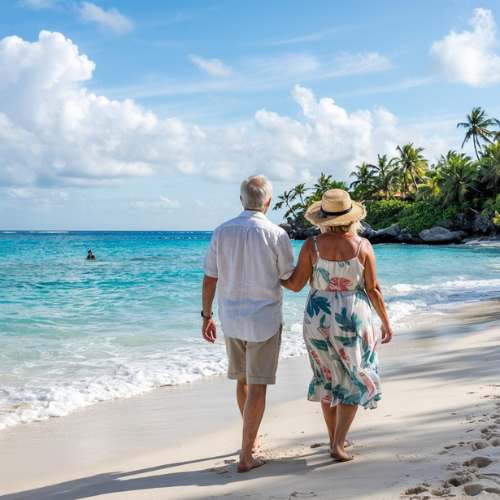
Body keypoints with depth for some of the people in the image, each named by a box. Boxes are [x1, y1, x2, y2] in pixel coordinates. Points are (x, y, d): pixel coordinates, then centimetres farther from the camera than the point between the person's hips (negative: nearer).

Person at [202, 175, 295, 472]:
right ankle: (246, 456, 2)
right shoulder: (276, 235, -13)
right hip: (264, 320, -4)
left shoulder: (222, 232, -3)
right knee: (257, 386, 1)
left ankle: (252, 438, 38)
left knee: (243, 380, 21)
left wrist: (207, 316, 11)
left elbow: (209, 280, 0)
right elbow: (289, 279, -2)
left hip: (231, 320, 4)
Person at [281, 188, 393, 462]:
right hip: (352, 319, -2)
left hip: (319, 319, 2)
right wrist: (386, 322, 5)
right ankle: (338, 445, 4)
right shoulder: (362, 245, -9)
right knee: (355, 382, 11)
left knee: (328, 378, 19)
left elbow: (295, 284, -6)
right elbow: (373, 289, -6)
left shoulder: (312, 245, -9)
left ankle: (334, 439, 28)